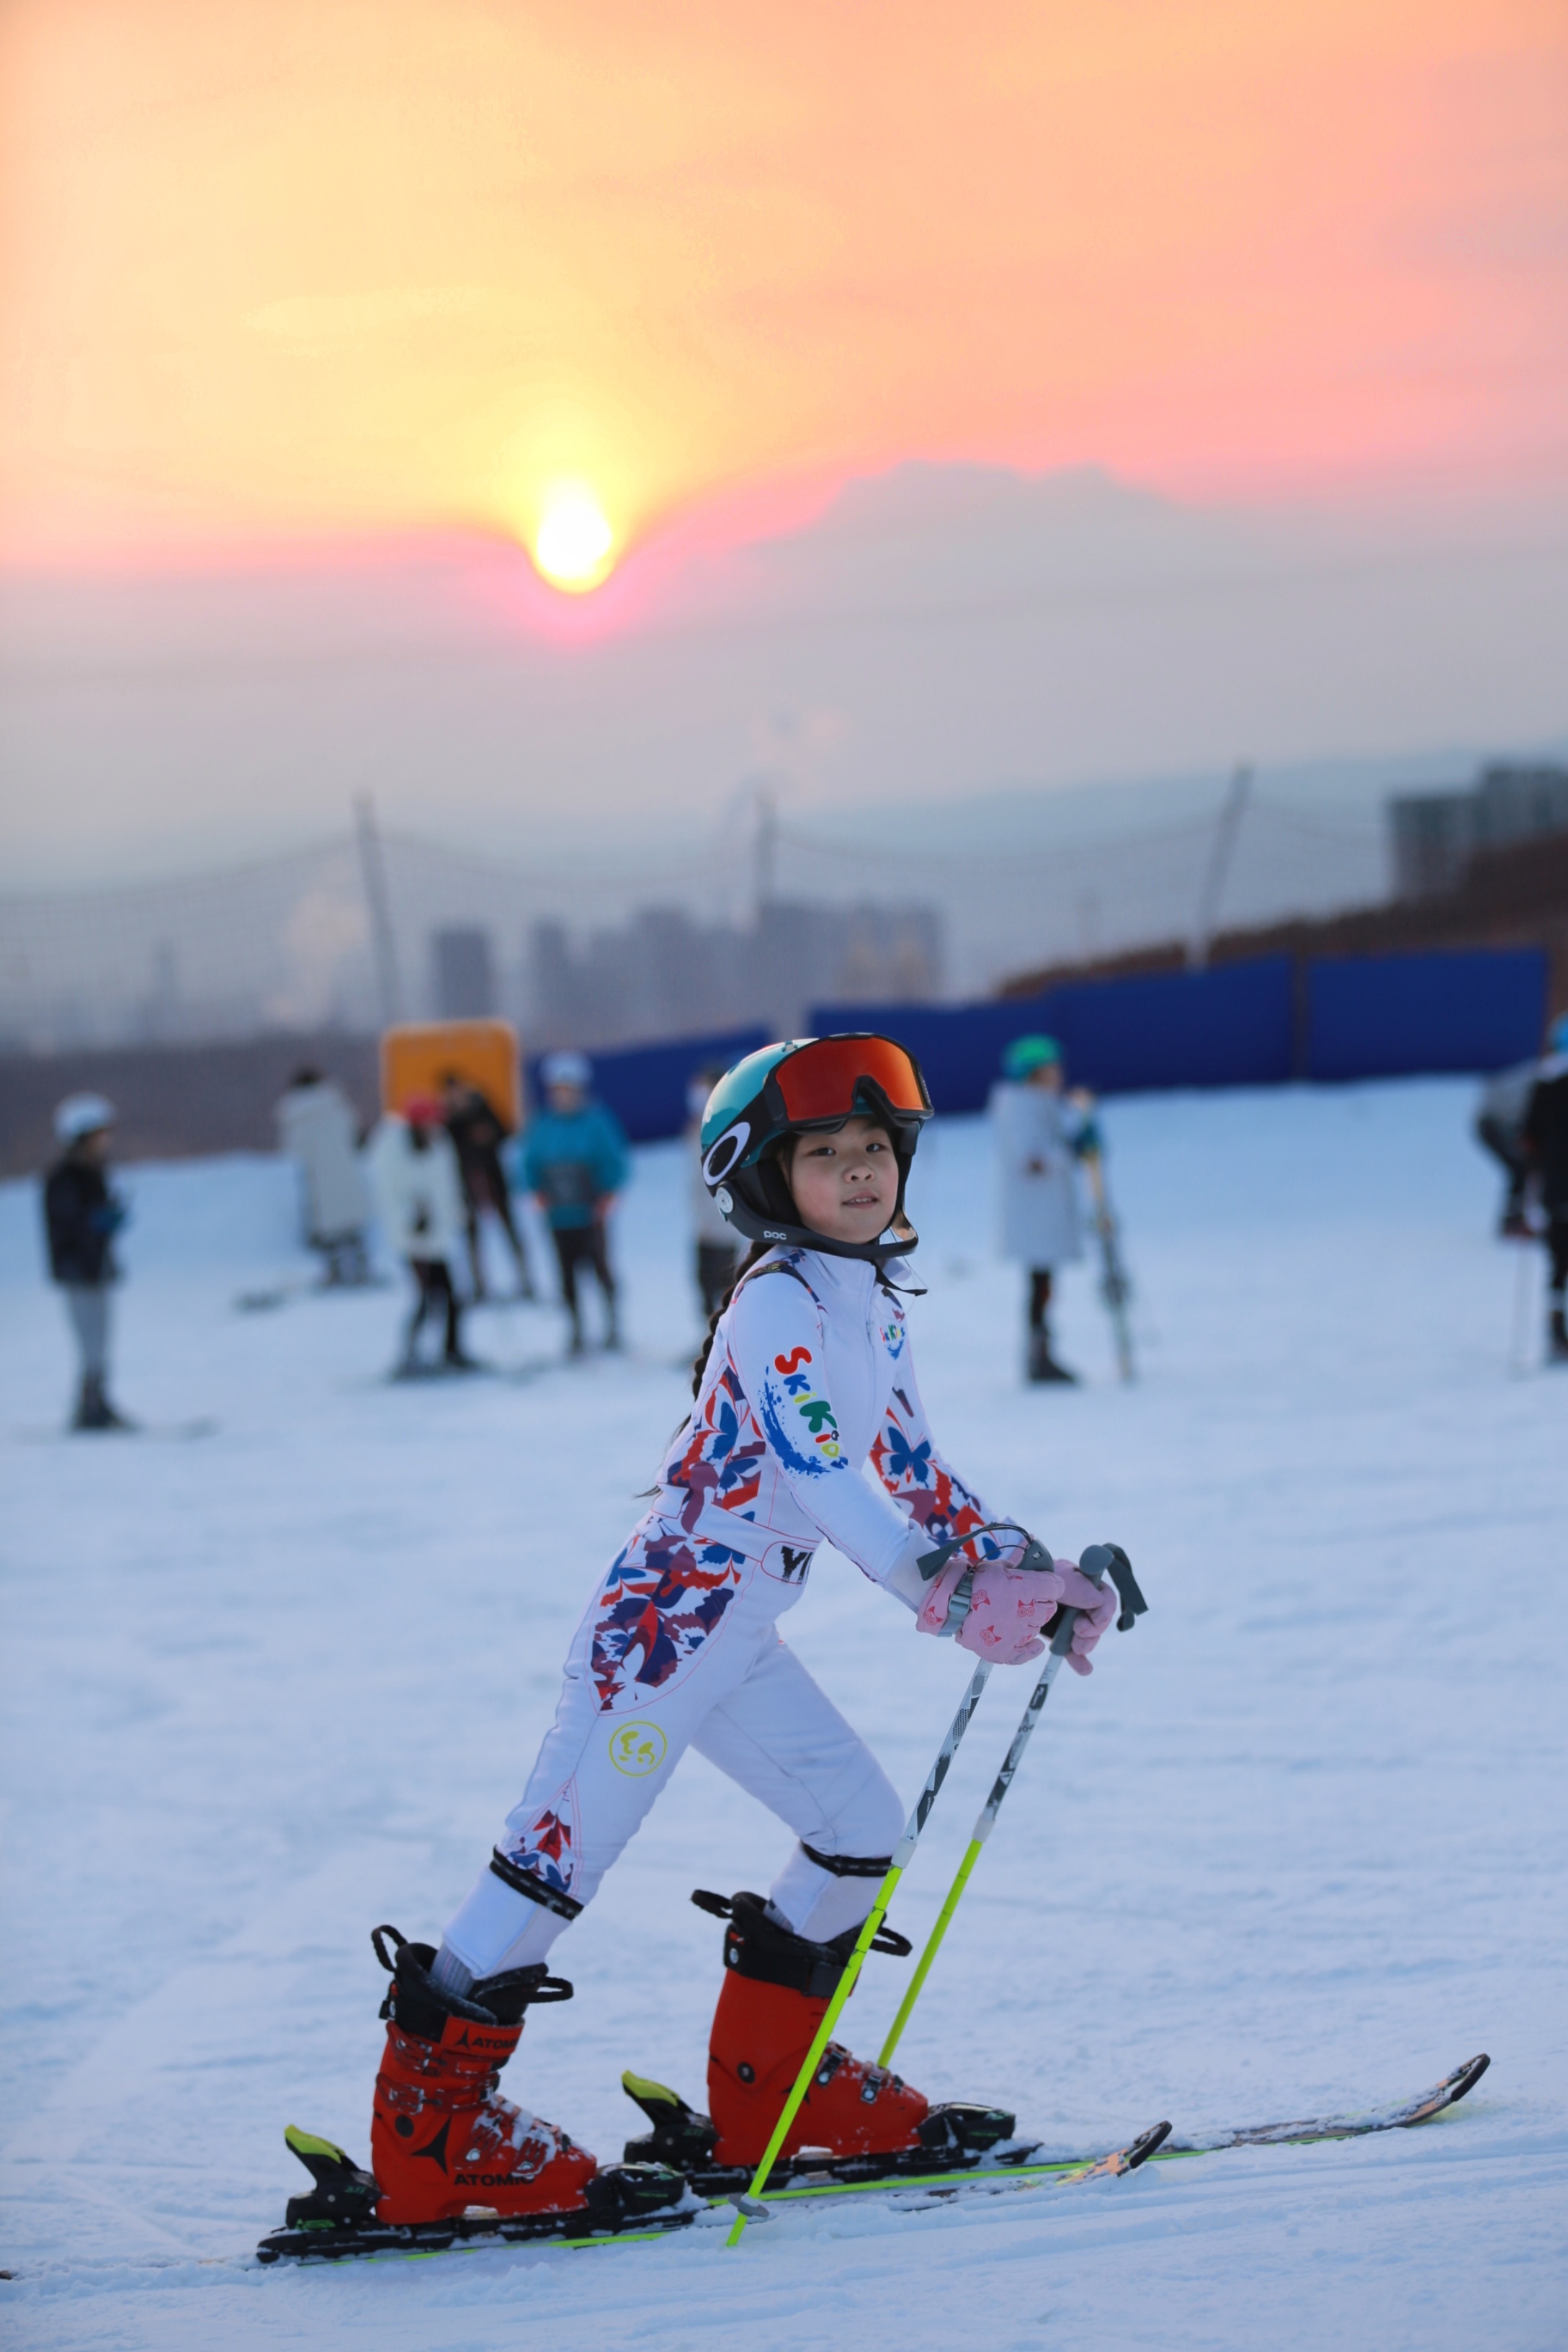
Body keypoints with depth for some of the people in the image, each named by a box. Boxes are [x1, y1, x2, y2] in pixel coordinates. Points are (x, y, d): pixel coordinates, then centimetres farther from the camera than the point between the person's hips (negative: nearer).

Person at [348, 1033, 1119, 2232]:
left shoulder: (874, 1302, 11)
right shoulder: (778, 1302, -17)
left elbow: (910, 1465, 17)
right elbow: (818, 1472, -28)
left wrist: (1023, 1567, 5)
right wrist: (950, 1597, -35)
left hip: (738, 1632, 9)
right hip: (663, 1617, -9)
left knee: (864, 1825, 10)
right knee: (564, 1851, -8)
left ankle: (767, 2082, 22)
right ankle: (426, 2124, -3)